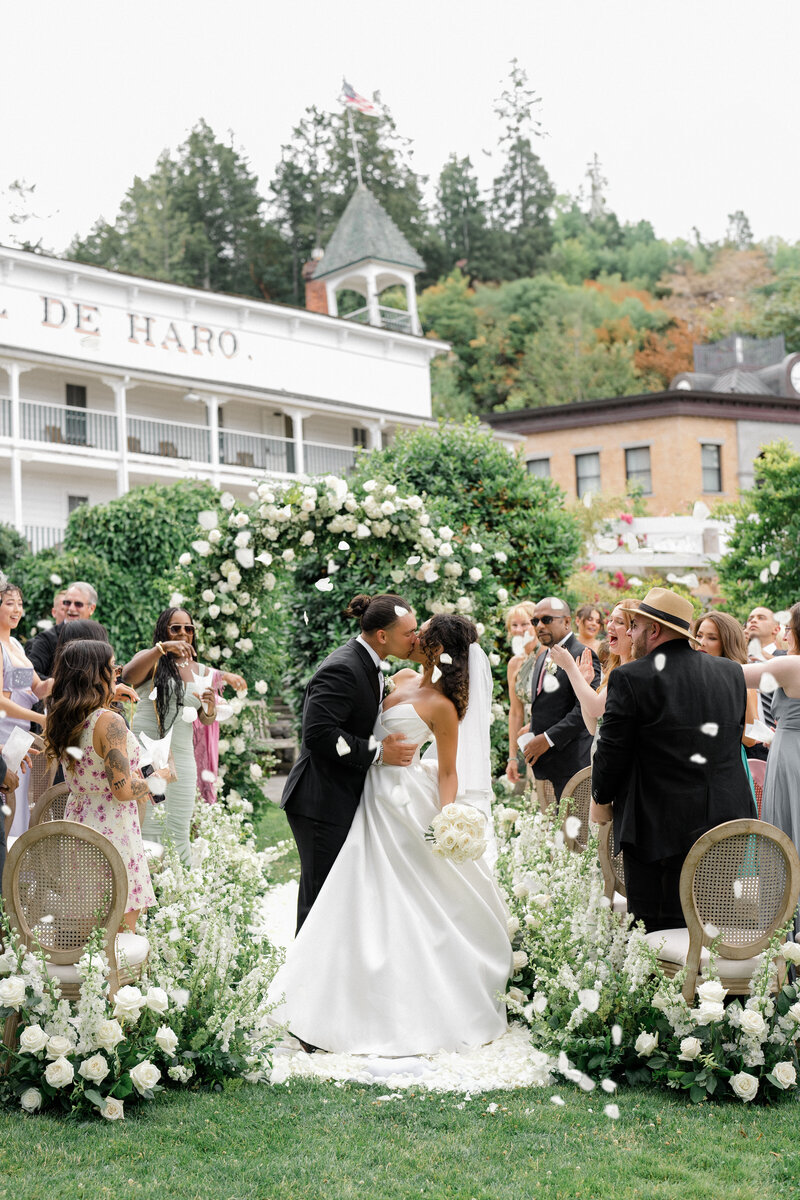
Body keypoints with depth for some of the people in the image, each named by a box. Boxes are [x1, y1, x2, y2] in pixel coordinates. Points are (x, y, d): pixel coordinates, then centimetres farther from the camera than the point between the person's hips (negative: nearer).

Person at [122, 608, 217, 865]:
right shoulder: (152, 660, 2)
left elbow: (206, 720, 16)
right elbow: (128, 675, -21)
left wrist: (210, 709, -7)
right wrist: (162, 648, -27)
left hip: (182, 757, 5)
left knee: (180, 832, 8)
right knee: (150, 831, -5)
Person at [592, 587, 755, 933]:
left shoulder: (630, 679, -11)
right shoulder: (732, 672, 7)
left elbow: (612, 750, -6)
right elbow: (735, 736, 14)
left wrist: (601, 800, 9)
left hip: (658, 823, -5)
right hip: (727, 825, 6)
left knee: (655, 930, 1)